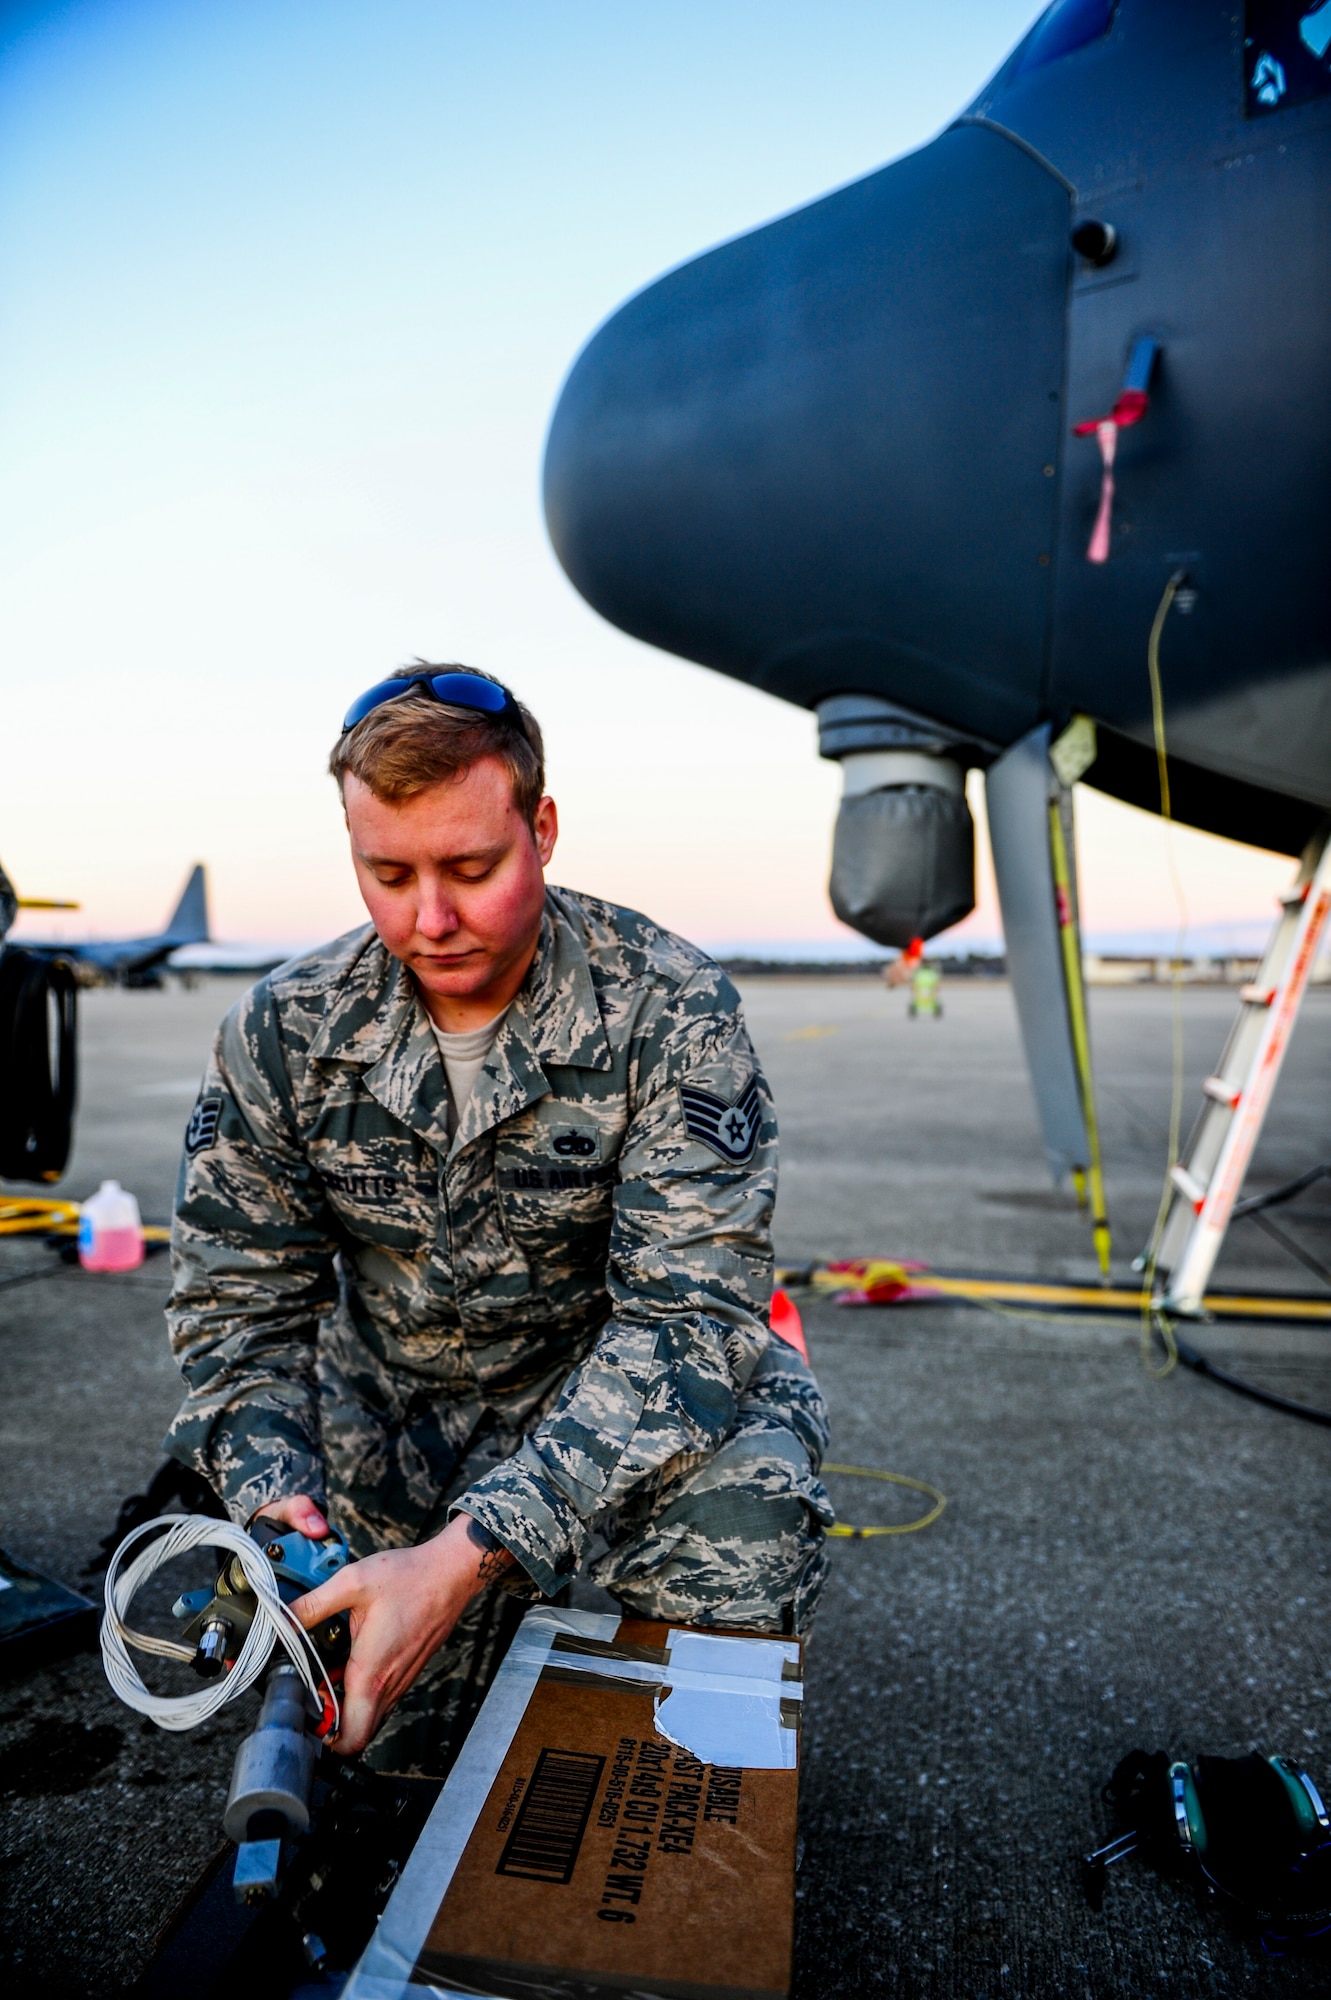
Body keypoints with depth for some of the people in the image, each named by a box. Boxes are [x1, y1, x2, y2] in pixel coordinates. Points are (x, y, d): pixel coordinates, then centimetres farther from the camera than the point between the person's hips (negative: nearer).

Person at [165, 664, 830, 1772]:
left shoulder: (671, 1010, -23)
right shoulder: (284, 1030, -11)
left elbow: (688, 1315, -28)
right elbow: (239, 1300, -4)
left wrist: (467, 1553, -39)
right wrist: (275, 1499, -25)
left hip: (624, 1402, -2)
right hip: (395, 1421, 3)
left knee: (743, 1501, -32)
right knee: (397, 1751, -3)